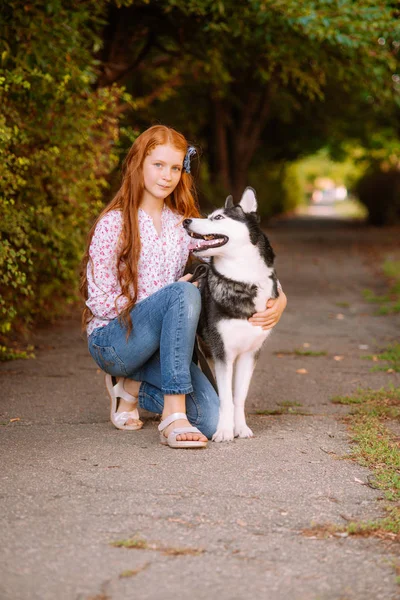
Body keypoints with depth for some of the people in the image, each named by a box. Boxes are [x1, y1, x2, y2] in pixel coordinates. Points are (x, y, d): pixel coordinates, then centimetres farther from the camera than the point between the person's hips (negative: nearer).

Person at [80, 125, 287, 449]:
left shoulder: (183, 224, 9)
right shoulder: (113, 224, -9)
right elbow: (100, 301, -11)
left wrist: (278, 297, -15)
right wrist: (169, 296, -13)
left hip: (157, 343, 6)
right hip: (112, 338, -5)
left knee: (209, 420, -18)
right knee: (184, 294, -33)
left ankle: (133, 387, 10)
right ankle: (173, 415, -33)